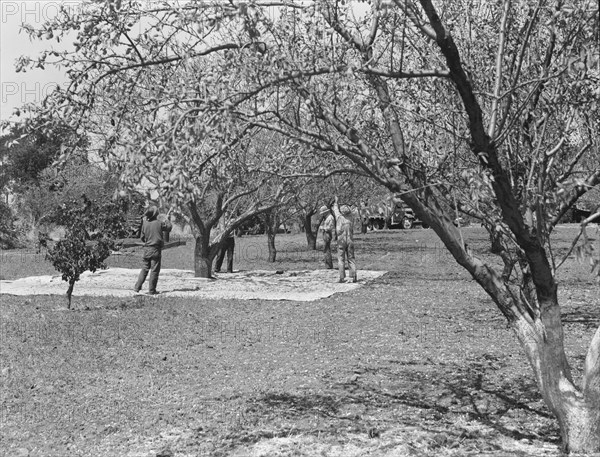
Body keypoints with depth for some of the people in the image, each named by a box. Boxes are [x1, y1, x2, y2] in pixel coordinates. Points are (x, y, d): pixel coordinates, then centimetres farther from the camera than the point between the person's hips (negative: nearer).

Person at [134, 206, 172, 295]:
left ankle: (137, 287, 13)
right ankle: (152, 290, 4)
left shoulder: (145, 223, -1)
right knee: (154, 270, 2)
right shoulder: (160, 223, -9)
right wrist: (167, 220, 24)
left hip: (147, 249, 4)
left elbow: (142, 237, 7)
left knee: (145, 269, 15)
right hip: (156, 249, -4)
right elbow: (169, 228, 9)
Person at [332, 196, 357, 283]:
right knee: (351, 259, 6)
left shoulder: (339, 217, -8)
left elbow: (336, 210, 10)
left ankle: (342, 278, -3)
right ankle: (353, 277, -1)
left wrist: (335, 202, 29)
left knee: (341, 259, 1)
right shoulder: (351, 218, -1)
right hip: (350, 241, 3)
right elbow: (349, 211, 18)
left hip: (341, 241, -3)